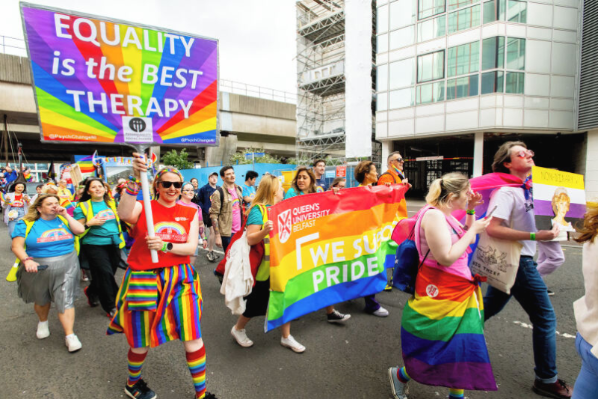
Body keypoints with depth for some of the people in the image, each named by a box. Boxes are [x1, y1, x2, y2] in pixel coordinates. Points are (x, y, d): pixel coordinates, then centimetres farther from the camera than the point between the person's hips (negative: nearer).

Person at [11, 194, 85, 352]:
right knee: (41, 300, 18)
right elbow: (17, 246, -8)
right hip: (39, 268, 0)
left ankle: (69, 335, 3)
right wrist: (27, 260, -25)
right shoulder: (27, 223, -1)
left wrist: (65, 215, -7)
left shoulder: (63, 219, 6)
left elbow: (80, 230, -8)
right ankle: (43, 322, 48)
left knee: (65, 300, -3)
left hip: (66, 267, 0)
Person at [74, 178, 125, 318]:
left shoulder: (111, 203, 11)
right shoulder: (83, 206, -1)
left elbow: (119, 219, 25)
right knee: (105, 274, -7)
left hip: (114, 244, 4)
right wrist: (90, 223, -17)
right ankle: (111, 307, 10)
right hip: (95, 245, -4)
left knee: (107, 275, 11)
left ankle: (91, 292, 42)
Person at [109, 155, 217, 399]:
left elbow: (191, 247, -3)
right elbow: (123, 214, -27)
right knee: (142, 341, 14)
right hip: (145, 279, -2)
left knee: (193, 338, 2)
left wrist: (165, 246, -20)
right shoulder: (142, 208, -3)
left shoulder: (190, 213, 5)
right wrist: (135, 180, -37)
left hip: (180, 280, 2)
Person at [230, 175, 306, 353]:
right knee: (257, 301, 9)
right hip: (265, 266, -6)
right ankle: (238, 329, 35)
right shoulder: (258, 210, -15)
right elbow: (250, 239, -22)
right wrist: (264, 230, -40)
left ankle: (286, 337, 27)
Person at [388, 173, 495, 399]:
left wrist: (470, 212, 10)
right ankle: (399, 375, 27)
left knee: (464, 346, 11)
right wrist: (474, 230, -16)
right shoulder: (433, 215, -21)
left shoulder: (446, 215, 9)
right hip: (440, 295, -9)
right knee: (439, 348, 3)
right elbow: (446, 257, -25)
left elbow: (468, 242, 21)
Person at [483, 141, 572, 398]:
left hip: (511, 260, 9)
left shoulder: (522, 187, 8)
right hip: (518, 262, -9)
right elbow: (493, 228, -30)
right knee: (545, 318, 3)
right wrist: (536, 236, -28)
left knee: (490, 306, 22)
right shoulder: (506, 191, -21)